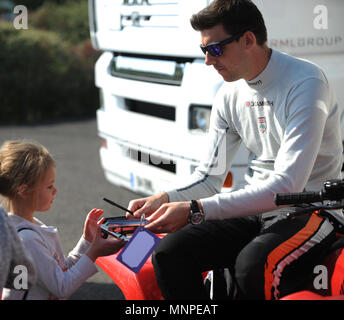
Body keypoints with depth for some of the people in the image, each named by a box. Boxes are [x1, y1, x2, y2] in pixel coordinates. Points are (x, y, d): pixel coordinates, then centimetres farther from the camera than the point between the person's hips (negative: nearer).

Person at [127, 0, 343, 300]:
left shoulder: (305, 83, -17)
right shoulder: (229, 95, 7)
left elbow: (287, 186, -25)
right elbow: (210, 176, 13)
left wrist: (195, 210, -28)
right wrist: (166, 199, -10)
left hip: (310, 211, -7)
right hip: (256, 211, 7)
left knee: (253, 265, -36)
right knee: (168, 255, -13)